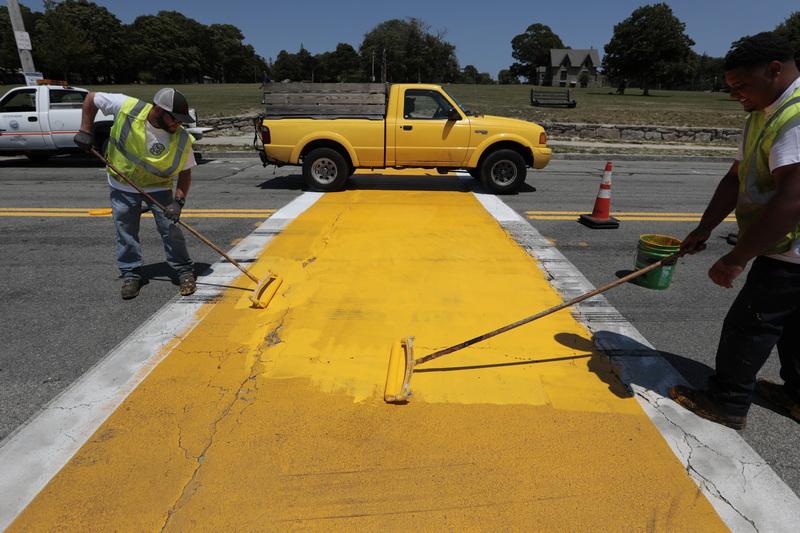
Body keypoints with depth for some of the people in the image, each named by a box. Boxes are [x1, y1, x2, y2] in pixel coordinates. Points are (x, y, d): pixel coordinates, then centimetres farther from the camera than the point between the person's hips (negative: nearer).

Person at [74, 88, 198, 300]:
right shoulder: (127, 107, -22)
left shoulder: (182, 140, -20)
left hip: (158, 187, -1)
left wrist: (178, 201, -23)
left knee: (171, 228, -8)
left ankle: (185, 271, 6)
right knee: (125, 231, 4)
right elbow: (91, 97, -5)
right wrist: (85, 131, -10)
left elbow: (185, 173, -11)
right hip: (121, 185, 1)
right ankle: (131, 275, 18)